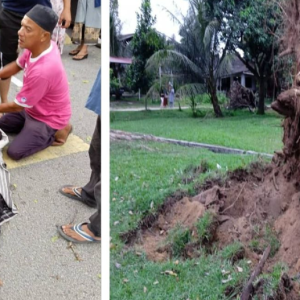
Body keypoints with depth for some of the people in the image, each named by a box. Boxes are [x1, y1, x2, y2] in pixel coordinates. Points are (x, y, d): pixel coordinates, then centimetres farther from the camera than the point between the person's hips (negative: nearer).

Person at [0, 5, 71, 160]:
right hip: (32, 108, 8)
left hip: (48, 118, -8)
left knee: (15, 152, -13)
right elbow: (17, 65, 7)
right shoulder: (38, 46, -16)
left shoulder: (42, 70, -40)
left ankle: (54, 133, 4)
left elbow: (17, 106, -25)